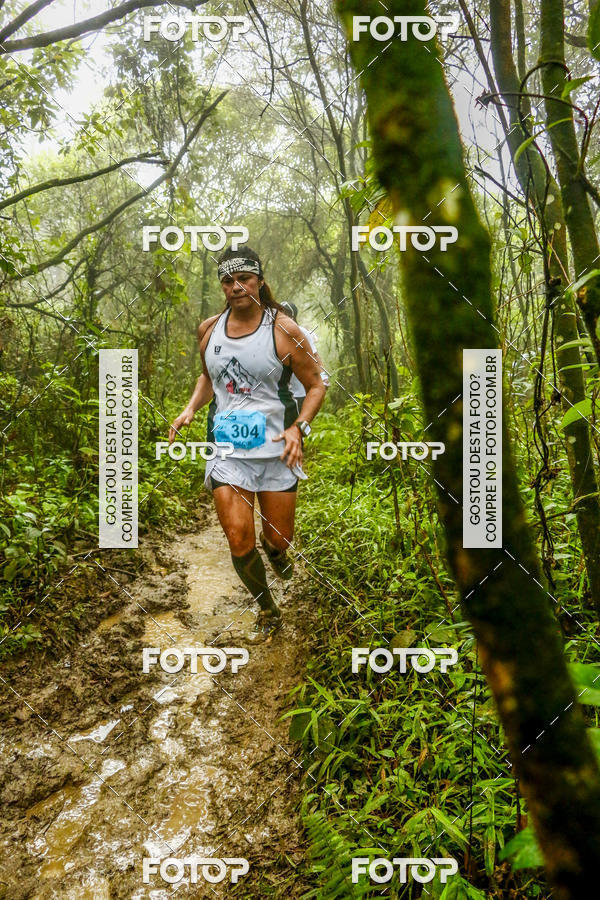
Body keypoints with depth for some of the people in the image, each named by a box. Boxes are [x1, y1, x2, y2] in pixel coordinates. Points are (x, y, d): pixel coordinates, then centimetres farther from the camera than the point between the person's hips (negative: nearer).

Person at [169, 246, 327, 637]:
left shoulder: (283, 329, -7)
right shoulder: (209, 329, 5)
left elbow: (317, 384, -2)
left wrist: (298, 429, -17)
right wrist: (190, 410, 5)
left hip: (275, 449, -2)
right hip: (226, 448, 2)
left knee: (279, 539, 8)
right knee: (239, 541, -4)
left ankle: (275, 551, 50)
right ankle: (267, 610, 23)